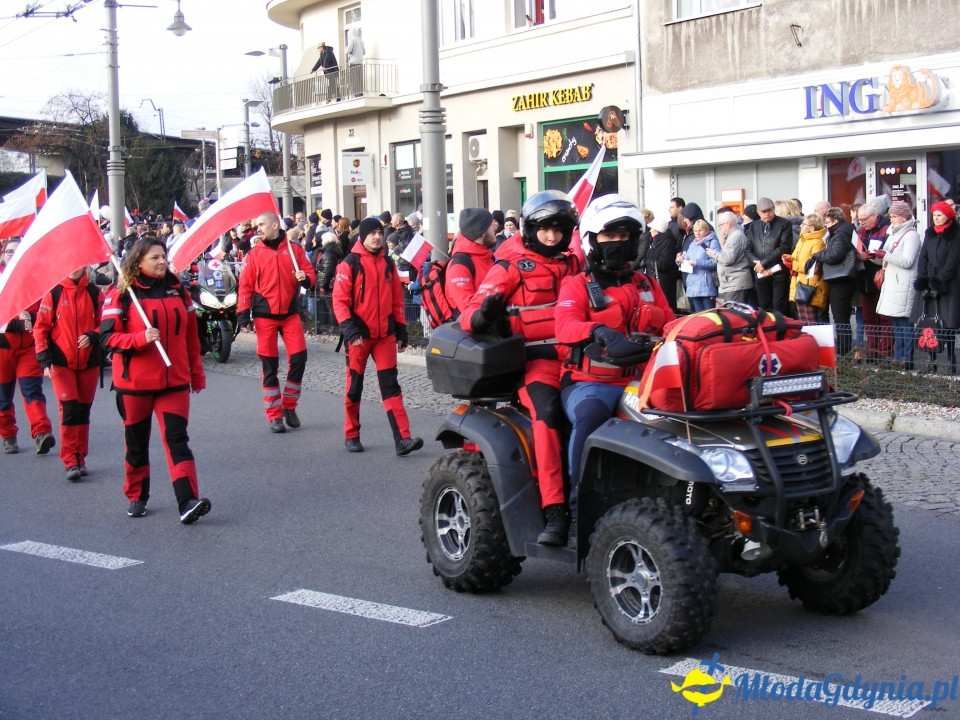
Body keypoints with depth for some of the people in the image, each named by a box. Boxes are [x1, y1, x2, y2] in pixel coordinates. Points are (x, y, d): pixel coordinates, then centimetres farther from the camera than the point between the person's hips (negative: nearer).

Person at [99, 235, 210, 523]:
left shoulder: (177, 289, 8)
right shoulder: (122, 293, -4)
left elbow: (191, 335, 13)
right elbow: (108, 336, -10)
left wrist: (197, 374, 14)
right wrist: (141, 338, -25)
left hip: (174, 381, 2)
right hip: (134, 382, -2)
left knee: (177, 439, -10)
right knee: (136, 442, 11)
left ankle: (188, 502, -18)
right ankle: (136, 497, 28)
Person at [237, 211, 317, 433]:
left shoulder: (294, 249, 5)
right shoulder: (255, 253, 4)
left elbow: (310, 272, 9)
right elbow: (245, 285, 2)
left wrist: (306, 278, -15)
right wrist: (243, 315, -6)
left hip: (290, 313, 1)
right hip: (264, 315, -1)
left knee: (299, 357, -5)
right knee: (269, 364, 1)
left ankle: (289, 406, 14)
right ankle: (274, 415, 8)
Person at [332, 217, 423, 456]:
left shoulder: (388, 264, 10)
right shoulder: (350, 263, -5)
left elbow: (397, 299, 15)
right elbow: (339, 300, -10)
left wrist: (401, 329, 11)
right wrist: (349, 330, -20)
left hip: (385, 334, 3)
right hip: (359, 335, -3)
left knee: (390, 385, -2)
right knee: (354, 386, 7)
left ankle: (402, 439, -8)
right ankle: (351, 435, 22)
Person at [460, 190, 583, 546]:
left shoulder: (573, 263, 22)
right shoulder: (511, 266, 7)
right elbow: (470, 311, -1)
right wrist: (482, 316, -24)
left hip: (576, 355, 5)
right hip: (536, 359, -4)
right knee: (547, 410, -33)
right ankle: (555, 512, -34)